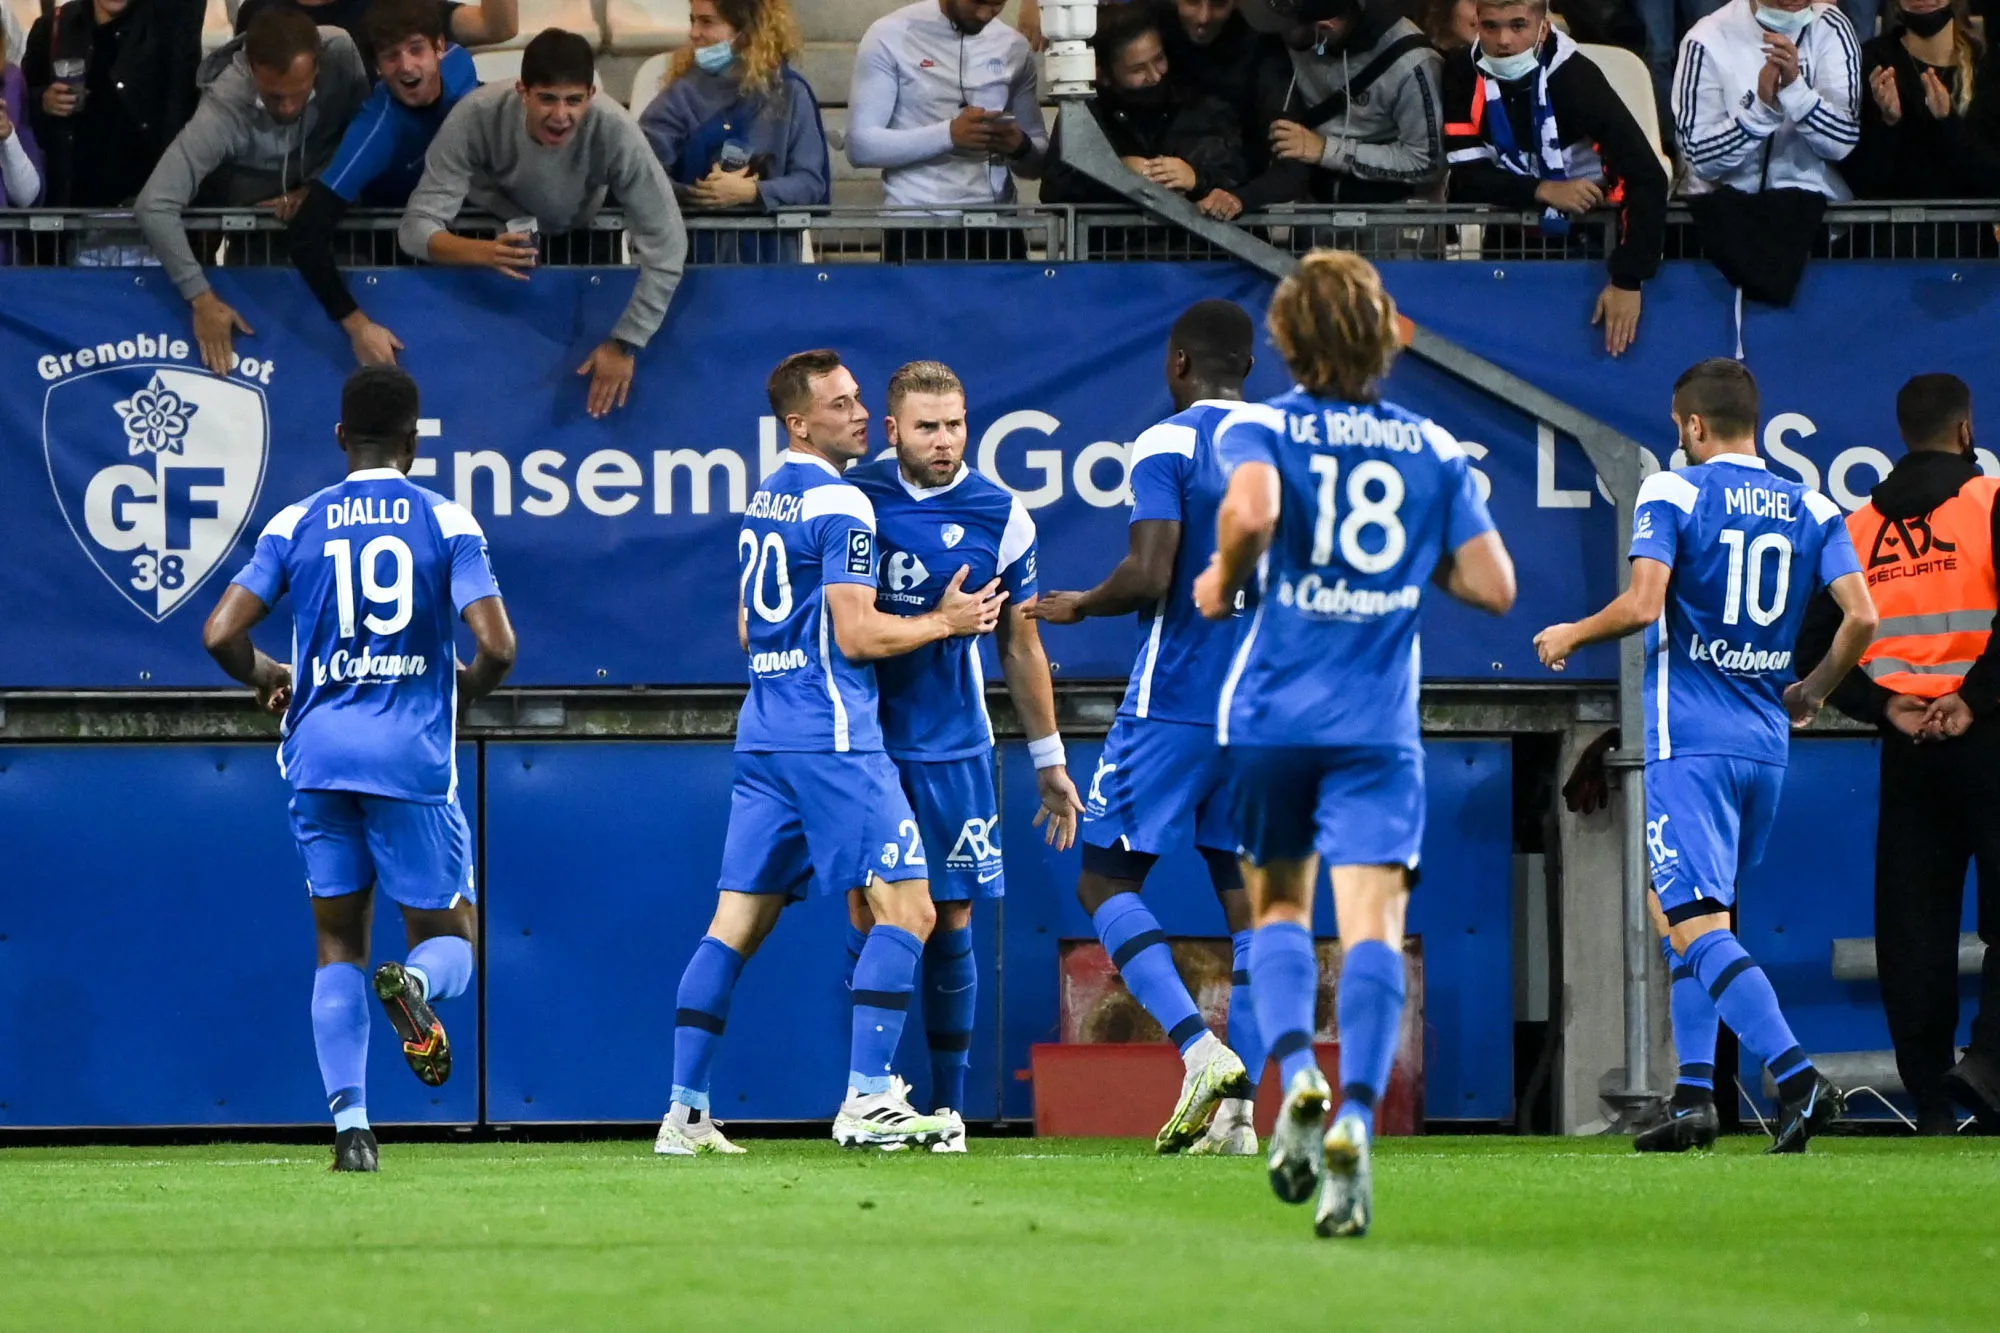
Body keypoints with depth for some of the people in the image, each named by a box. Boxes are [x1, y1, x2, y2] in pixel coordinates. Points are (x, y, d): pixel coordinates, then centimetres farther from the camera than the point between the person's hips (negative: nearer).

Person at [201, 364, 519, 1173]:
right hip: (413, 757, -2)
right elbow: (496, 648, -11)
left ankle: (349, 1123, -4)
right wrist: (467, 688, 12)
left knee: (339, 945, 12)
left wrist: (265, 679, 19)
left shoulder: (296, 524, 4)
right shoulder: (446, 522, -1)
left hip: (320, 751, 2)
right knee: (451, 943, 9)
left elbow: (222, 634, -3)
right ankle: (415, 984, -29)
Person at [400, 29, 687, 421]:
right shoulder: (476, 118, -36)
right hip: (488, 234, 0)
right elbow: (416, 227, -36)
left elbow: (666, 245, -29)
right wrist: (484, 253, -56)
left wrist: (625, 344, -32)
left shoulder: (615, 135, -36)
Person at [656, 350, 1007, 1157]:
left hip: (761, 736, 9)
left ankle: (685, 1112, 3)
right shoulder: (841, 504, -10)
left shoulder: (762, 501, 17)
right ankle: (867, 1103, -14)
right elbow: (857, 635, -14)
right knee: (907, 909, -6)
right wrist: (945, 622, -2)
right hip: (832, 738, -9)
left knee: (736, 923, 7)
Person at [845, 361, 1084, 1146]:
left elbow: (1020, 646, 8)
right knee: (868, 915, -3)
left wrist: (1049, 763, 10)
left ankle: (947, 1106, 9)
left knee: (951, 923, 2)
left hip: (953, 749, 0)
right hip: (863, 741, 0)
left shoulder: (999, 516, 0)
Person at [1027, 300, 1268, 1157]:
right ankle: (1237, 1105, -1)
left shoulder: (1167, 445, -8)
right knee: (1248, 897, 7)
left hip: (1176, 699, -5)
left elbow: (1150, 576, -17)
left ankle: (1198, 1048, -17)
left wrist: (1079, 606, 0)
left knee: (1106, 881, 3)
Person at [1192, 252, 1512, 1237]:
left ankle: (1298, 1077, -7)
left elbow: (1249, 509, -24)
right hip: (1379, 724, 0)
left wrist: (1221, 579, -4)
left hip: (1271, 712, 0)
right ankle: (1354, 1119, -28)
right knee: (1372, 926, -7)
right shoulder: (1432, 450, 8)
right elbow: (1493, 586, 4)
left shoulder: (1256, 429, 0)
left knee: (1278, 907, 18)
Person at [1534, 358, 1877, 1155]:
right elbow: (1860, 617, 0)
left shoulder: (1671, 494, -5)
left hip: (1690, 741, -6)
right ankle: (1693, 1094, 16)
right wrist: (1812, 691, 17)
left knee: (1697, 924, -12)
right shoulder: (1812, 509, 8)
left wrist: (1569, 637, 2)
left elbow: (1643, 604, -17)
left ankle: (1797, 1078, -28)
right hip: (1767, 743, 6)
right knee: (1684, 911, 21)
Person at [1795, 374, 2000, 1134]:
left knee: (1914, 926, 7)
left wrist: (1885, 706, 0)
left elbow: (1815, 650, 7)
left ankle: (1930, 1098, 6)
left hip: (1906, 750, 4)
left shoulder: (1860, 528, 10)